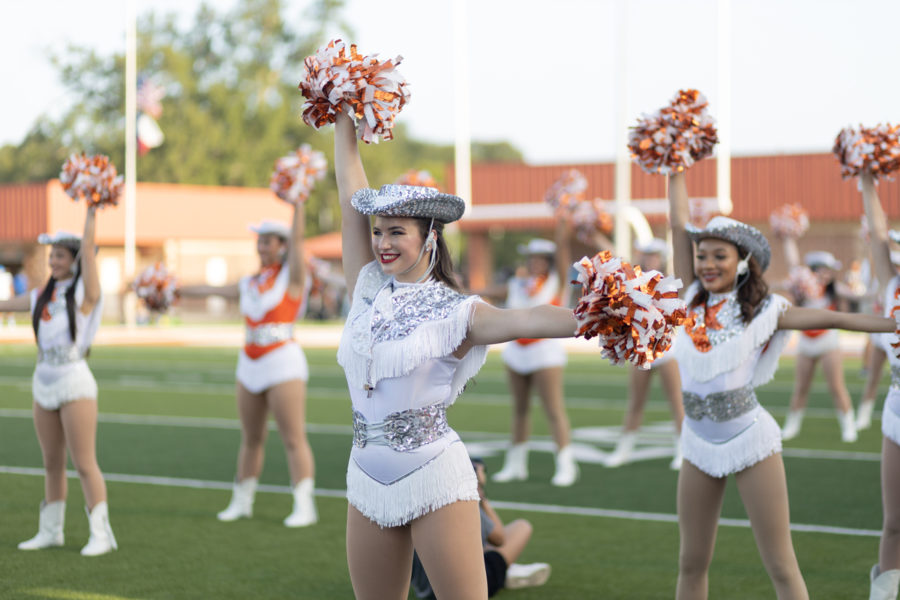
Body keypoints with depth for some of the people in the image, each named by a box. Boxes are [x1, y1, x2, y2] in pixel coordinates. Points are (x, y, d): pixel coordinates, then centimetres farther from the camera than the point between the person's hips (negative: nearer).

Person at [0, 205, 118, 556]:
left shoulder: (84, 294, -5)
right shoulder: (41, 297, 11)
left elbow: (88, 248, -15)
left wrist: (92, 211, -17)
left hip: (74, 382, -6)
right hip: (44, 383, 6)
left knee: (84, 464, -6)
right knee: (52, 463, 13)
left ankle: (101, 534, -1)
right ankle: (51, 531, 21)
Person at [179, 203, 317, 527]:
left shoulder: (291, 276, -1)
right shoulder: (250, 284, 16)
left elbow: (297, 238, -12)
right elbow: (212, 290, 23)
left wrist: (297, 204, -15)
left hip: (283, 361, -6)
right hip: (250, 364, 7)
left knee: (294, 439, -9)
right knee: (251, 438, 12)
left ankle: (304, 506, -9)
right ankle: (242, 501, 20)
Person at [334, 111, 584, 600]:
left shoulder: (454, 313, -7)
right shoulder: (368, 290, 7)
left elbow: (523, 321, -25)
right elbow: (351, 196, 8)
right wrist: (344, 120, 10)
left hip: (434, 477, -5)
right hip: (368, 478, 6)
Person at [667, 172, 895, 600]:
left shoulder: (763, 310, -4)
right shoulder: (693, 299, 6)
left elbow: (833, 319, -6)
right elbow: (679, 224, 5)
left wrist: (893, 323, -12)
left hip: (750, 441, -4)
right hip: (699, 444, 4)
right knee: (691, 564, 12)